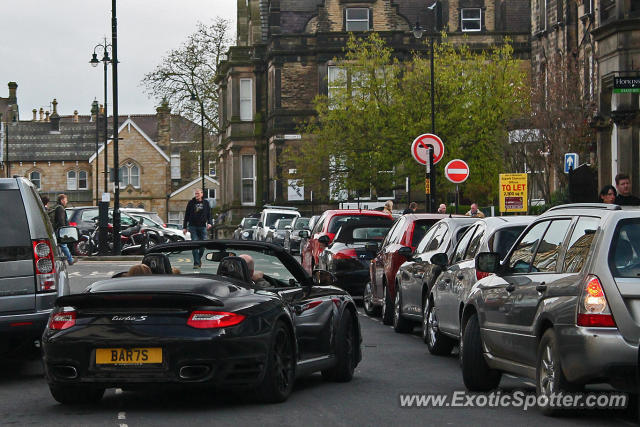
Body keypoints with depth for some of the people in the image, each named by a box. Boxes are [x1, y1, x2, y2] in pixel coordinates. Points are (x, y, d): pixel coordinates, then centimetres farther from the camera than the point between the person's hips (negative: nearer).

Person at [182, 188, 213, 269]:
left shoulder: (206, 203, 9)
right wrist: (184, 227, 3)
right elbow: (187, 215, 7)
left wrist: (209, 223, -8)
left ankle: (199, 259, 25)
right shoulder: (191, 203, 5)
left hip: (202, 227, 2)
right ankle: (196, 263, -8)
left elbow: (209, 214, 11)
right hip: (193, 227, -2)